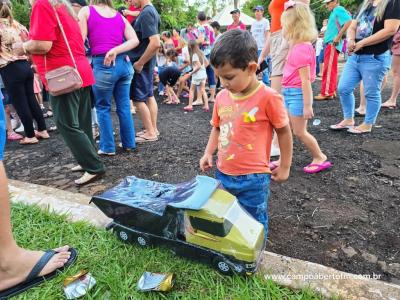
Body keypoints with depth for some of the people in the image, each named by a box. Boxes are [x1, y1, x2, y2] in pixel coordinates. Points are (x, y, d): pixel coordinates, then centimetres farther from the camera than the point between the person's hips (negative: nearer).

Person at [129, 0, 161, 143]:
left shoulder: (146, 13, -18)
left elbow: (155, 43, -29)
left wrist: (139, 63, -21)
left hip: (140, 63, -10)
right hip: (148, 62, 10)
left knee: (138, 99, -2)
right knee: (149, 96, 13)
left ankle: (150, 133, 5)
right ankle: (153, 129, 21)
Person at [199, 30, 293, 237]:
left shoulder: (268, 97, -16)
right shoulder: (221, 97, 1)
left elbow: (284, 131, -5)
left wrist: (284, 166, 1)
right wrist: (208, 153, 7)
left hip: (253, 178, -6)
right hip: (223, 174, 6)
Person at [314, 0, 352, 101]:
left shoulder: (338, 10, -8)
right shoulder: (335, 12, 20)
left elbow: (349, 22, -22)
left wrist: (338, 37, -21)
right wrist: (326, 34, 15)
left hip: (333, 44, -10)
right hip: (330, 44, 10)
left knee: (329, 69, -10)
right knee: (331, 69, 11)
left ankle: (327, 93, -8)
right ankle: (331, 91, 17)